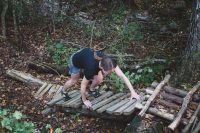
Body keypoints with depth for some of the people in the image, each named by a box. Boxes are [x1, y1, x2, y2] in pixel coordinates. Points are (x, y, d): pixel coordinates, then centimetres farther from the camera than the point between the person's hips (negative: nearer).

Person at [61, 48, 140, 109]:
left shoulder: (110, 62, -34)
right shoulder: (91, 67, -45)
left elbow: (122, 76, -31)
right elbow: (83, 85, -31)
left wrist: (133, 92, -35)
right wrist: (84, 100, -18)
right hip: (76, 60, -4)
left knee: (99, 79, -15)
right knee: (74, 81, 18)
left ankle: (91, 90, 17)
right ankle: (64, 91, 49)